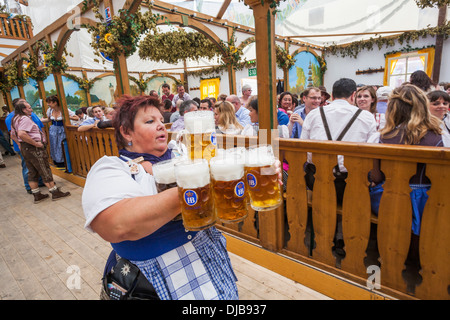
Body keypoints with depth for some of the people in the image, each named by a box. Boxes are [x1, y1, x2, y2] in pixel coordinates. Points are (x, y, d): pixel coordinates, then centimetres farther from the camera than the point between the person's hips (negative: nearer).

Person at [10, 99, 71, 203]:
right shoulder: (25, 118, -17)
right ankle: (55, 193, 5)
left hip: (24, 148, 10)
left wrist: (20, 145, 19)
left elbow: (13, 135, 23)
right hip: (34, 149, -10)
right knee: (45, 171, -2)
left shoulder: (15, 119, 15)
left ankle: (37, 195, 20)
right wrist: (36, 143, -25)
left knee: (32, 173, 14)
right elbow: (21, 134, -32)